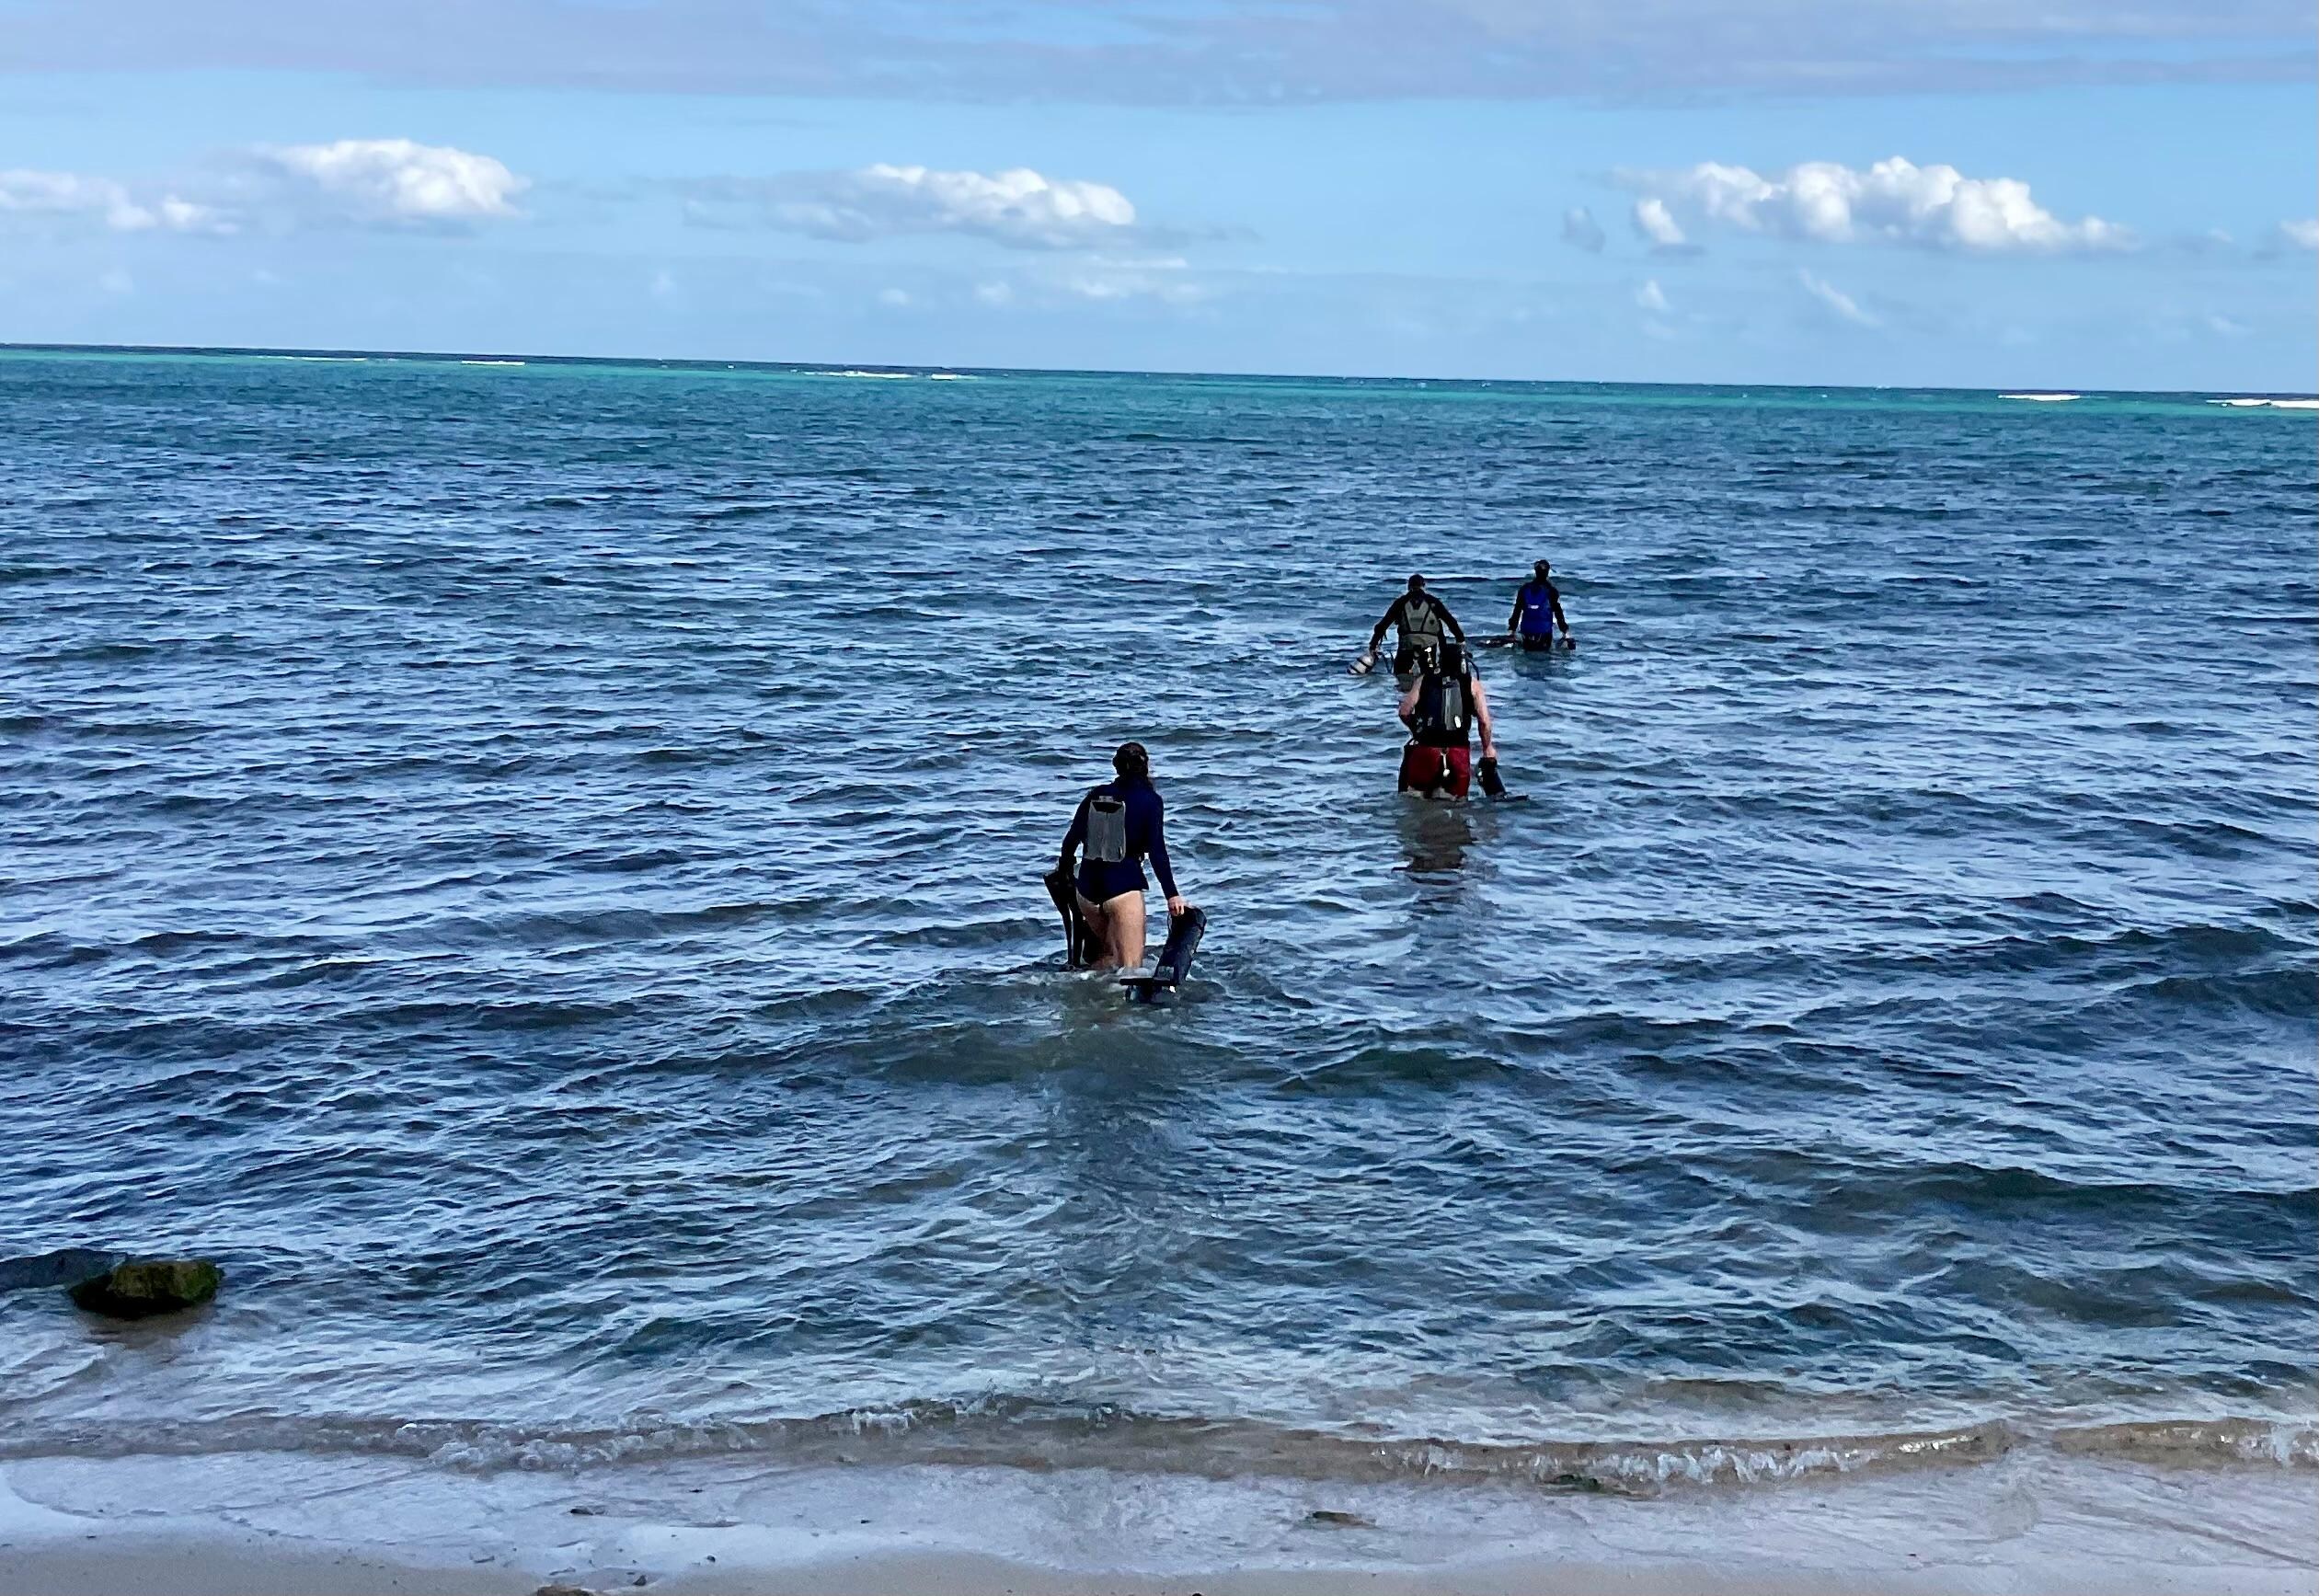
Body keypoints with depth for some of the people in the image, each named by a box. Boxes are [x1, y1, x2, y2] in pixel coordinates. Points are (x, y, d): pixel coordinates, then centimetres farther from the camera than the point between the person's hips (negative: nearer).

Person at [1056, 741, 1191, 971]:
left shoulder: (1097, 795, 8)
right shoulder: (1149, 800, -3)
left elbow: (1072, 837, 12)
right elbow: (1157, 851, -8)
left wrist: (1063, 867, 32)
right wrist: (1172, 895, -6)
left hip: (1087, 884, 5)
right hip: (1124, 885, -5)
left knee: (1108, 953, 26)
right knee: (1131, 967, -6)